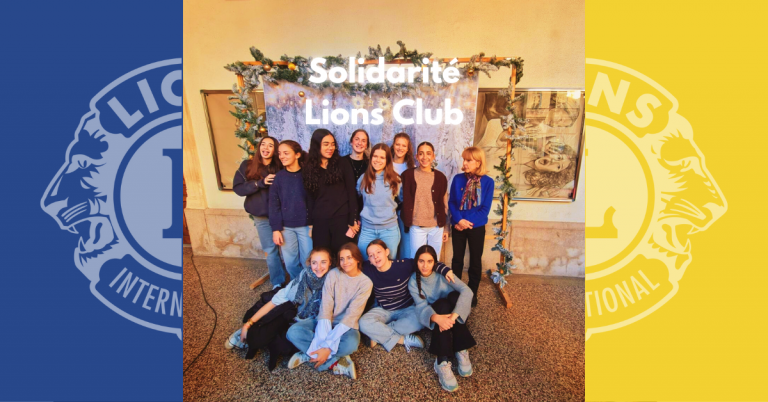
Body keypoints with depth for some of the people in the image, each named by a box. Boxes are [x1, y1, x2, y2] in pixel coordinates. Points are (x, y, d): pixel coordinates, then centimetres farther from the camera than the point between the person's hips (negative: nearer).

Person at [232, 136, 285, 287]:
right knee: (271, 250, 9)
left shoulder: (280, 167, -1)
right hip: (262, 216, 1)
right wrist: (260, 183, -17)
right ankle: (277, 283, 26)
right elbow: (237, 188, -6)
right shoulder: (247, 165, 0)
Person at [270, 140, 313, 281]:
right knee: (290, 262, 10)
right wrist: (276, 229, -3)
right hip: (286, 227, 2)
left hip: (306, 226, -2)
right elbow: (274, 205, 1)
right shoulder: (278, 177, 1)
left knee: (307, 261, 6)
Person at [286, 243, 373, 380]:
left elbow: (351, 315, -18)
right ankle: (335, 363, -20)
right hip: (326, 322, 3)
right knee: (293, 332, -23)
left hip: (346, 326, -2)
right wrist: (324, 342, -26)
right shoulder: (333, 274, -5)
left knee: (351, 343, -36)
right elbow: (326, 306, -13)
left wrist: (328, 347, -24)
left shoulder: (365, 283, -11)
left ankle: (307, 355, -15)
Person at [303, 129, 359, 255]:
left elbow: (352, 194, -2)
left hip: (341, 219, -2)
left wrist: (352, 222, -6)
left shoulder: (343, 166, 0)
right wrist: (309, 223, 3)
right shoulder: (308, 169, 6)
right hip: (319, 222, 2)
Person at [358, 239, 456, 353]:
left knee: (420, 320, -34)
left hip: (407, 308, -1)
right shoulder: (368, 270, -14)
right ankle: (404, 340, -16)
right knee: (364, 323, -29)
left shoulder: (404, 264, -18)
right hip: (384, 310, 1)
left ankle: (379, 335, -20)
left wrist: (445, 270, -21)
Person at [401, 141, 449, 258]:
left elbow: (444, 204, 10)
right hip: (416, 227, -2)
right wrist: (407, 222, -7)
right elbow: (404, 201, 1)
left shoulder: (440, 177, 5)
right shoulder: (408, 175, -1)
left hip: (437, 227, 2)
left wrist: (445, 229, 12)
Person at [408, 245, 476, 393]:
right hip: (433, 318, 0)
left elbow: (467, 291, -29)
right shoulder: (413, 282, -12)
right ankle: (442, 361, -39)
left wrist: (454, 315, -45)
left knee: (454, 295, -31)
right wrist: (436, 318, -50)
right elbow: (421, 307, -27)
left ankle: (461, 350, -28)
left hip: (452, 314, 1)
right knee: (442, 304, -34)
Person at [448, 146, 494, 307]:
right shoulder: (457, 179, -3)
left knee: (475, 260, 12)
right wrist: (459, 220, -18)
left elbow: (485, 208, -10)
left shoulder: (488, 181, -8)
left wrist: (469, 222, -18)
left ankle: (472, 292, 28)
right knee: (457, 259, 12)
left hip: (477, 227, -1)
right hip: (458, 226, 1)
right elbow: (451, 202, -3)